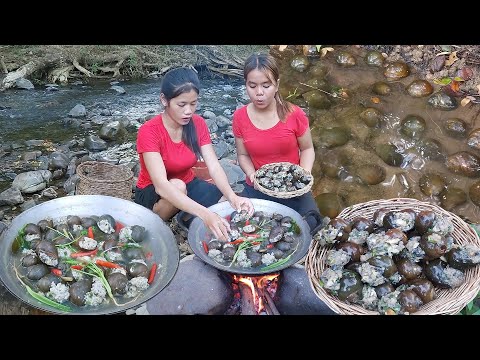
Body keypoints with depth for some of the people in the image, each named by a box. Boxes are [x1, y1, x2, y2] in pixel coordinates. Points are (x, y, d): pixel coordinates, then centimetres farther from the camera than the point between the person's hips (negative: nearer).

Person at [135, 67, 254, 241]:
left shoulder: (198, 124, -10)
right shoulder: (149, 132, -27)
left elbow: (214, 167, -18)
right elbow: (161, 186, -39)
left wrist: (232, 197, -39)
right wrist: (205, 214, -51)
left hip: (188, 185, 4)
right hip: (153, 194, -4)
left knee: (231, 206, -19)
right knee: (177, 186, -39)